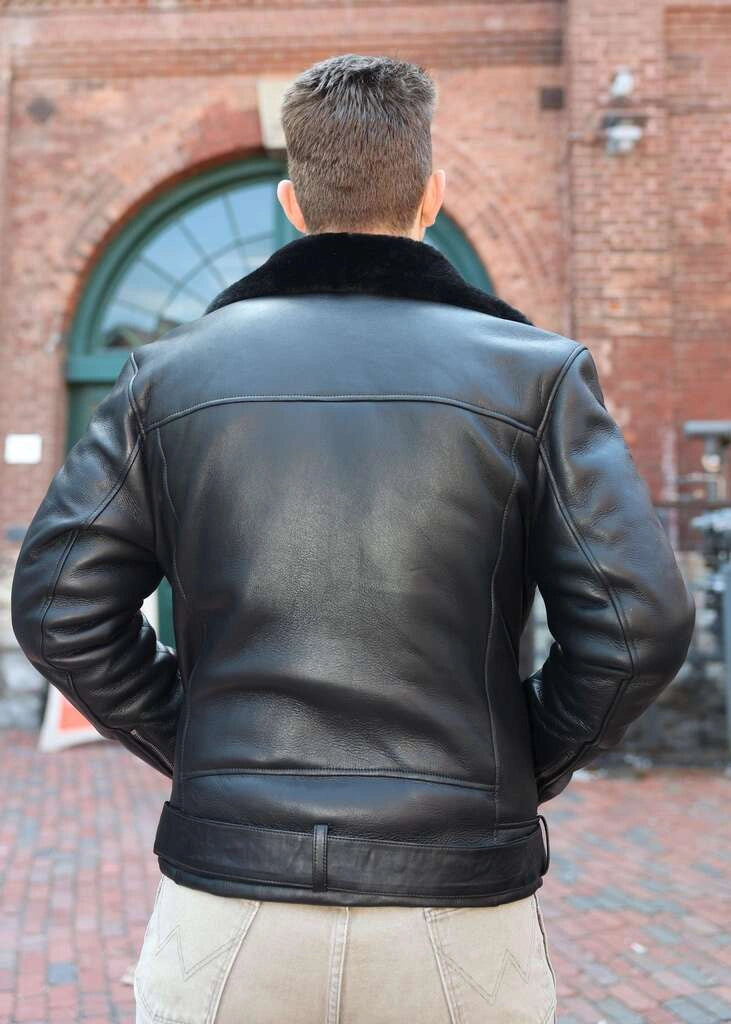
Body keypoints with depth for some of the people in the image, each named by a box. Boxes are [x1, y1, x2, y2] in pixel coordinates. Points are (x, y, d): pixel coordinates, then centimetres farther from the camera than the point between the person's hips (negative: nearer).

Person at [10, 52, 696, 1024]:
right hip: (462, 901, 0)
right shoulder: (535, 371, -2)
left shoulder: (173, 369, 2)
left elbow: (58, 608, 1)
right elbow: (642, 620, -9)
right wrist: (525, 770, 6)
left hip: (228, 885, 1)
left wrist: (194, 746, 10)